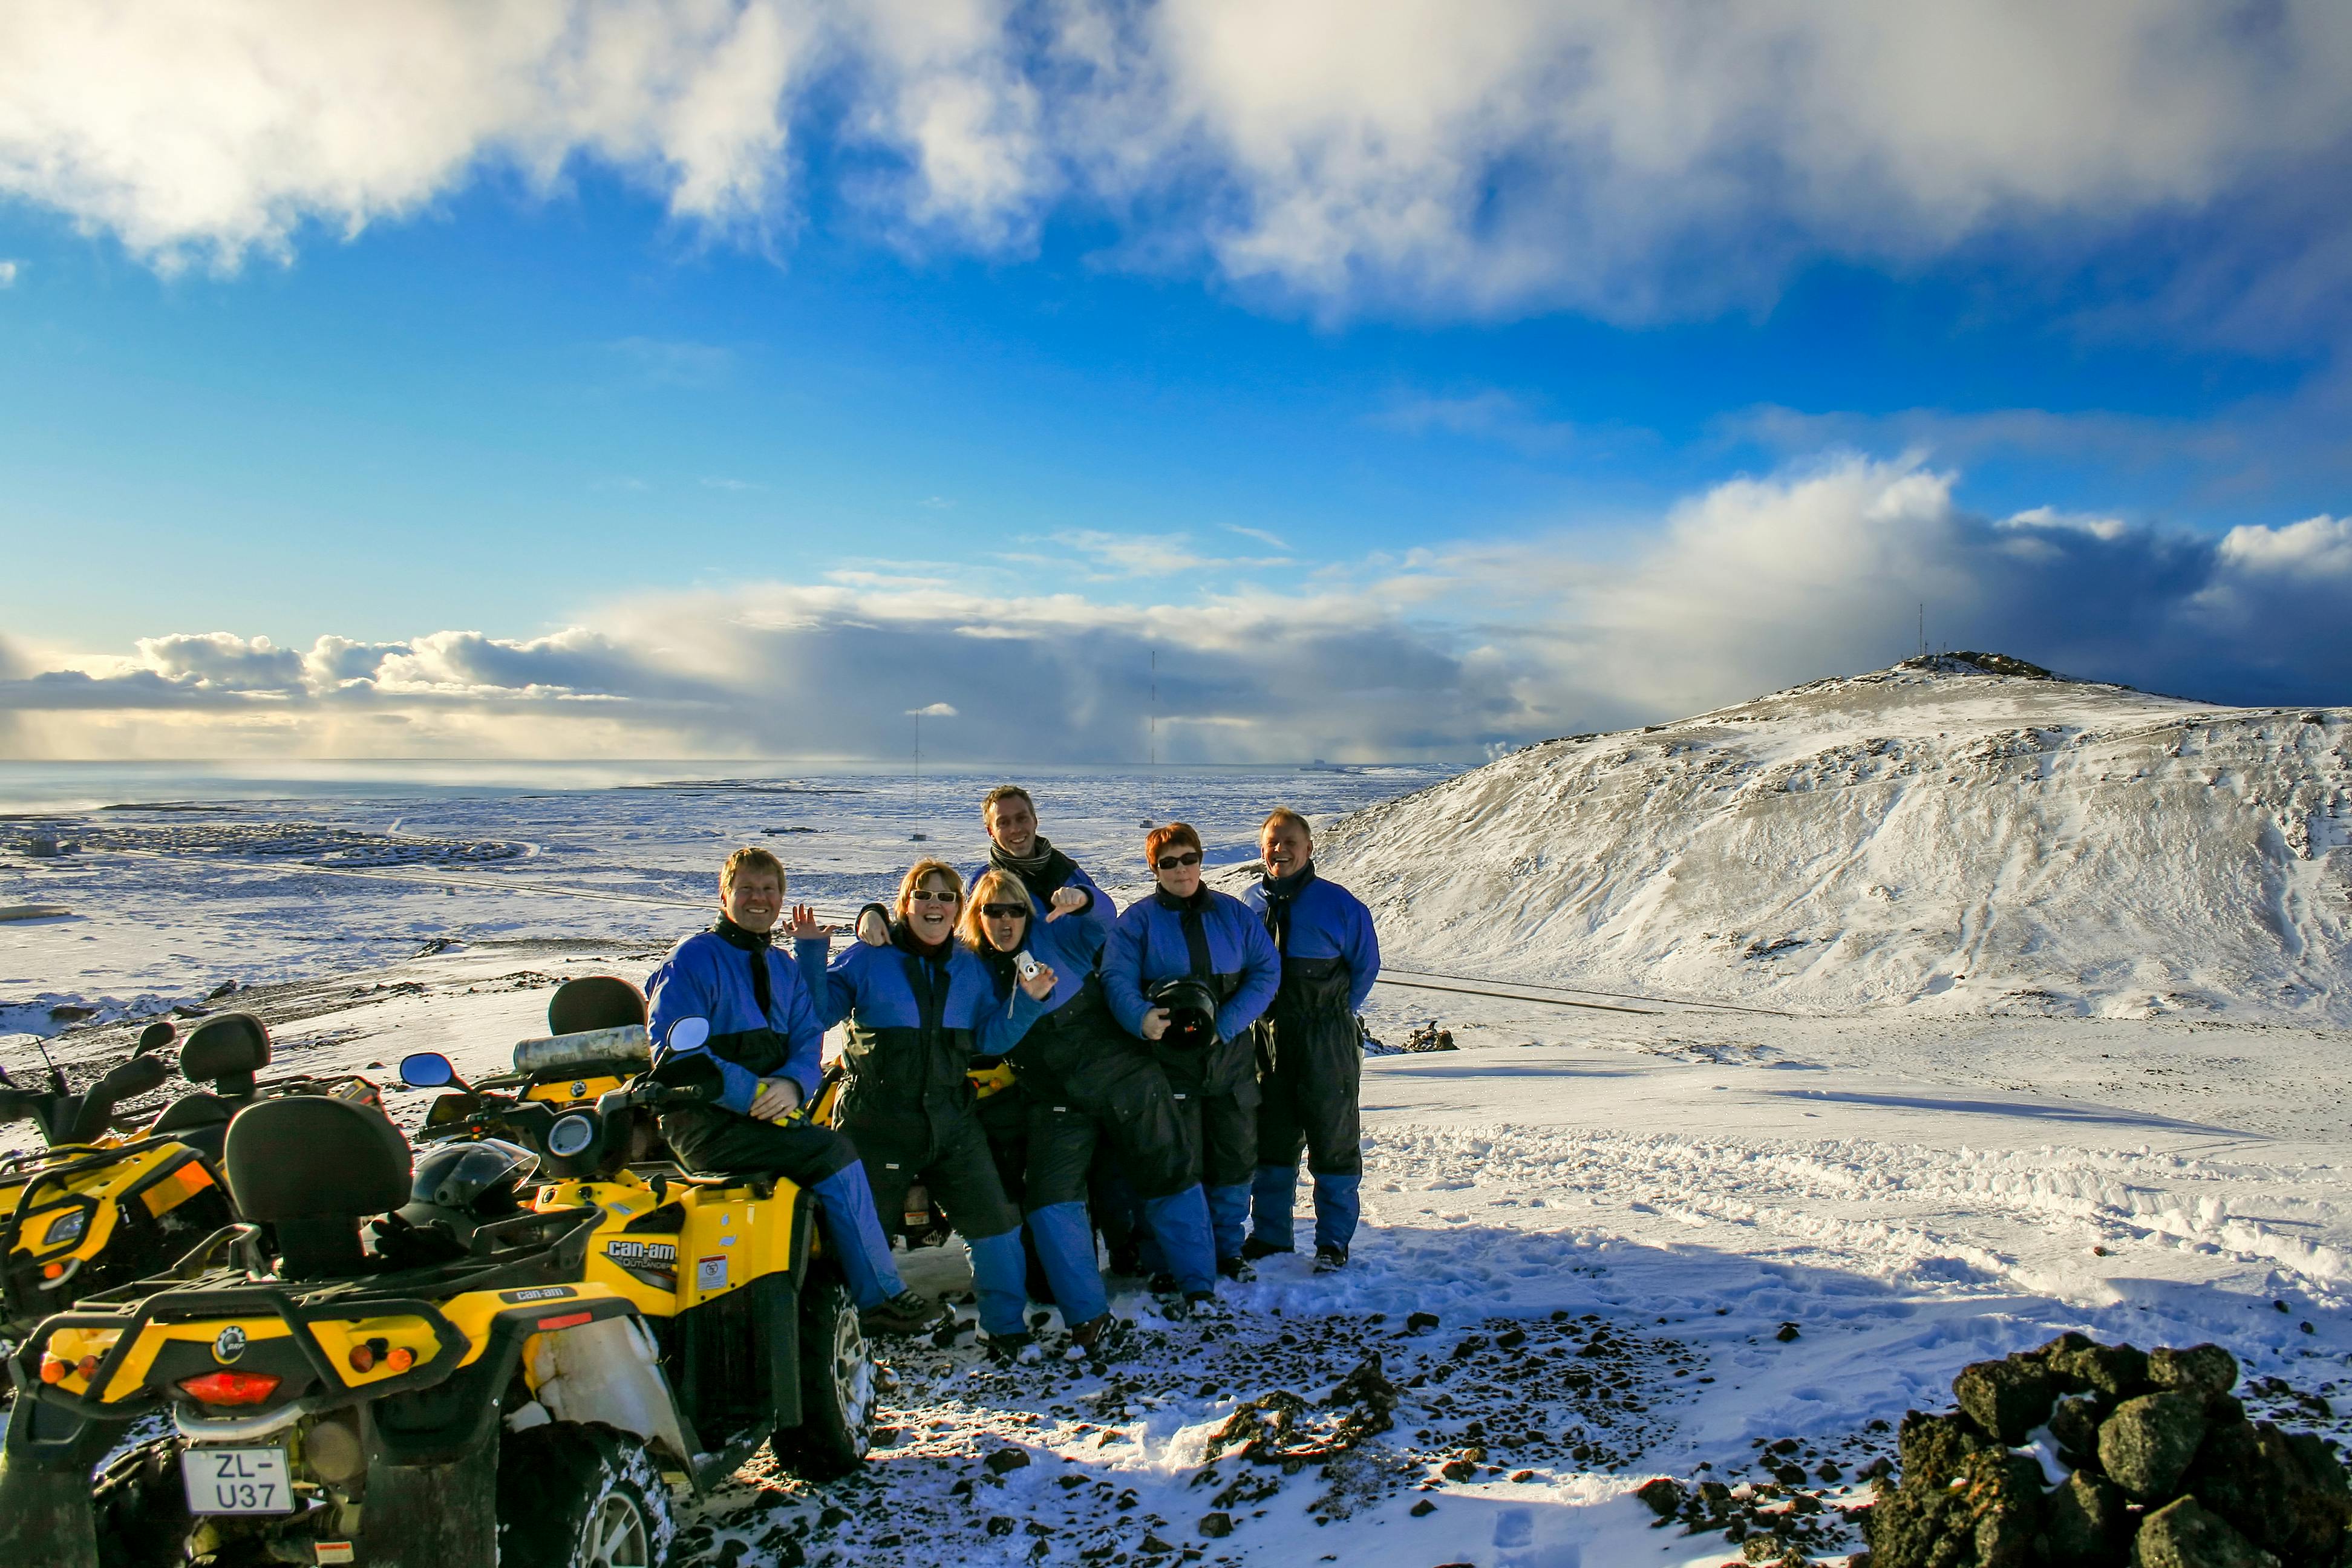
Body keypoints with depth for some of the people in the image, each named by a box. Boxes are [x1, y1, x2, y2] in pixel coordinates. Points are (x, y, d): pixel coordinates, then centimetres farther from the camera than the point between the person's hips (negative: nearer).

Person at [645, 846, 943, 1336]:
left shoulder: (784, 970, 16)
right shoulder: (692, 959, -4)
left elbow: (808, 1045, 8)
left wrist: (791, 1085, -17)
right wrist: (754, 1092, -22)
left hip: (770, 1113, 7)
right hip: (708, 1125, -7)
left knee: (839, 1166, -16)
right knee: (834, 1153, -23)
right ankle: (881, 1299, -13)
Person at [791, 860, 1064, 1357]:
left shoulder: (971, 969, 10)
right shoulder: (866, 958, -2)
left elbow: (990, 1038, 6)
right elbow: (816, 1013, -8)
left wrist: (1026, 1001, -9)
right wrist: (809, 954, -18)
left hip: (952, 1119, 3)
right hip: (878, 1120, -3)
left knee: (993, 1219, 2)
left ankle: (1006, 1326, 18)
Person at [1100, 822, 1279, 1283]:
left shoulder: (1234, 913, 7)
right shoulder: (1138, 920, 0)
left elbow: (1266, 971, 1)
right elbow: (1117, 979, -11)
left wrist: (1226, 1024, -13)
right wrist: (1141, 1018, -33)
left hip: (1230, 1057, 3)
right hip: (1169, 1057, -3)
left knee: (1236, 1156, 9)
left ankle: (1229, 1247, 27)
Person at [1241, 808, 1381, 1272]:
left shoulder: (1338, 904, -7)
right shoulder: (1250, 903, 4)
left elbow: (1366, 965, 2)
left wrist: (1333, 1015, 1)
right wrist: (1257, 1010, 7)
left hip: (1327, 1041, -4)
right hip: (1267, 1039, 4)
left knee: (1334, 1141, 4)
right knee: (1270, 1139, 13)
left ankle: (1333, 1241, 16)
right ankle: (1270, 1234, 26)